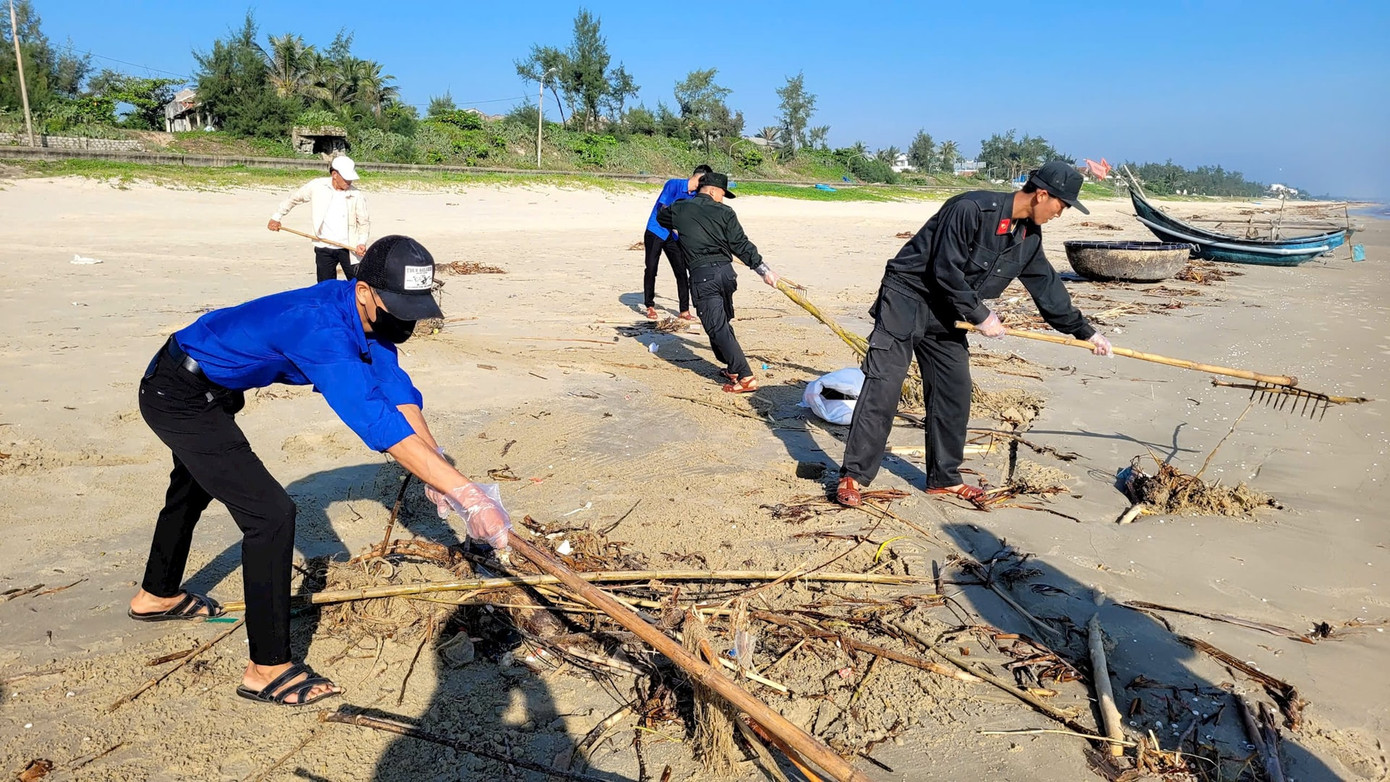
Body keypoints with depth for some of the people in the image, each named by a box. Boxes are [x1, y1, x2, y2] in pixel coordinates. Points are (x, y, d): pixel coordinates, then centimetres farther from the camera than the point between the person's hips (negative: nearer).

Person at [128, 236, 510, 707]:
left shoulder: (368, 313, -13)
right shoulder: (320, 326, -40)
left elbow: (396, 389, -15)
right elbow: (375, 420, -50)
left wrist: (435, 463, -30)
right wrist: (466, 494, -55)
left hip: (199, 392, 11)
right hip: (179, 398, -10)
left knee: (194, 489, 31)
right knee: (270, 513, -16)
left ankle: (157, 596, 58)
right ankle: (267, 670, -4)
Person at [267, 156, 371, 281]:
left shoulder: (356, 195, -7)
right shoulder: (316, 186, -3)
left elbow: (364, 222, 2)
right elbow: (293, 198, 13)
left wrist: (362, 242, -13)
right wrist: (276, 217, 16)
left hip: (348, 248, -2)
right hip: (323, 249, 2)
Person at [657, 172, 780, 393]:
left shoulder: (679, 210, 6)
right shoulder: (725, 212, 3)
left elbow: (661, 216, 29)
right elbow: (741, 245, -2)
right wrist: (764, 271, 0)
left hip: (702, 275, -3)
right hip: (726, 272, 3)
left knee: (718, 329, -5)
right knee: (723, 323, 22)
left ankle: (746, 377, -11)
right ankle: (733, 369, 30)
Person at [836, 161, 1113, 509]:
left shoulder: (1028, 236, 5)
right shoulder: (971, 209, -22)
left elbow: (1048, 287, 15)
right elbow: (946, 271, -24)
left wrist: (1086, 333, 20)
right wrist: (980, 316, -16)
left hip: (946, 313, 8)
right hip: (906, 300, -8)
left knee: (955, 394, 7)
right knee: (883, 387, -12)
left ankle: (944, 478, 21)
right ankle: (853, 476, -7)